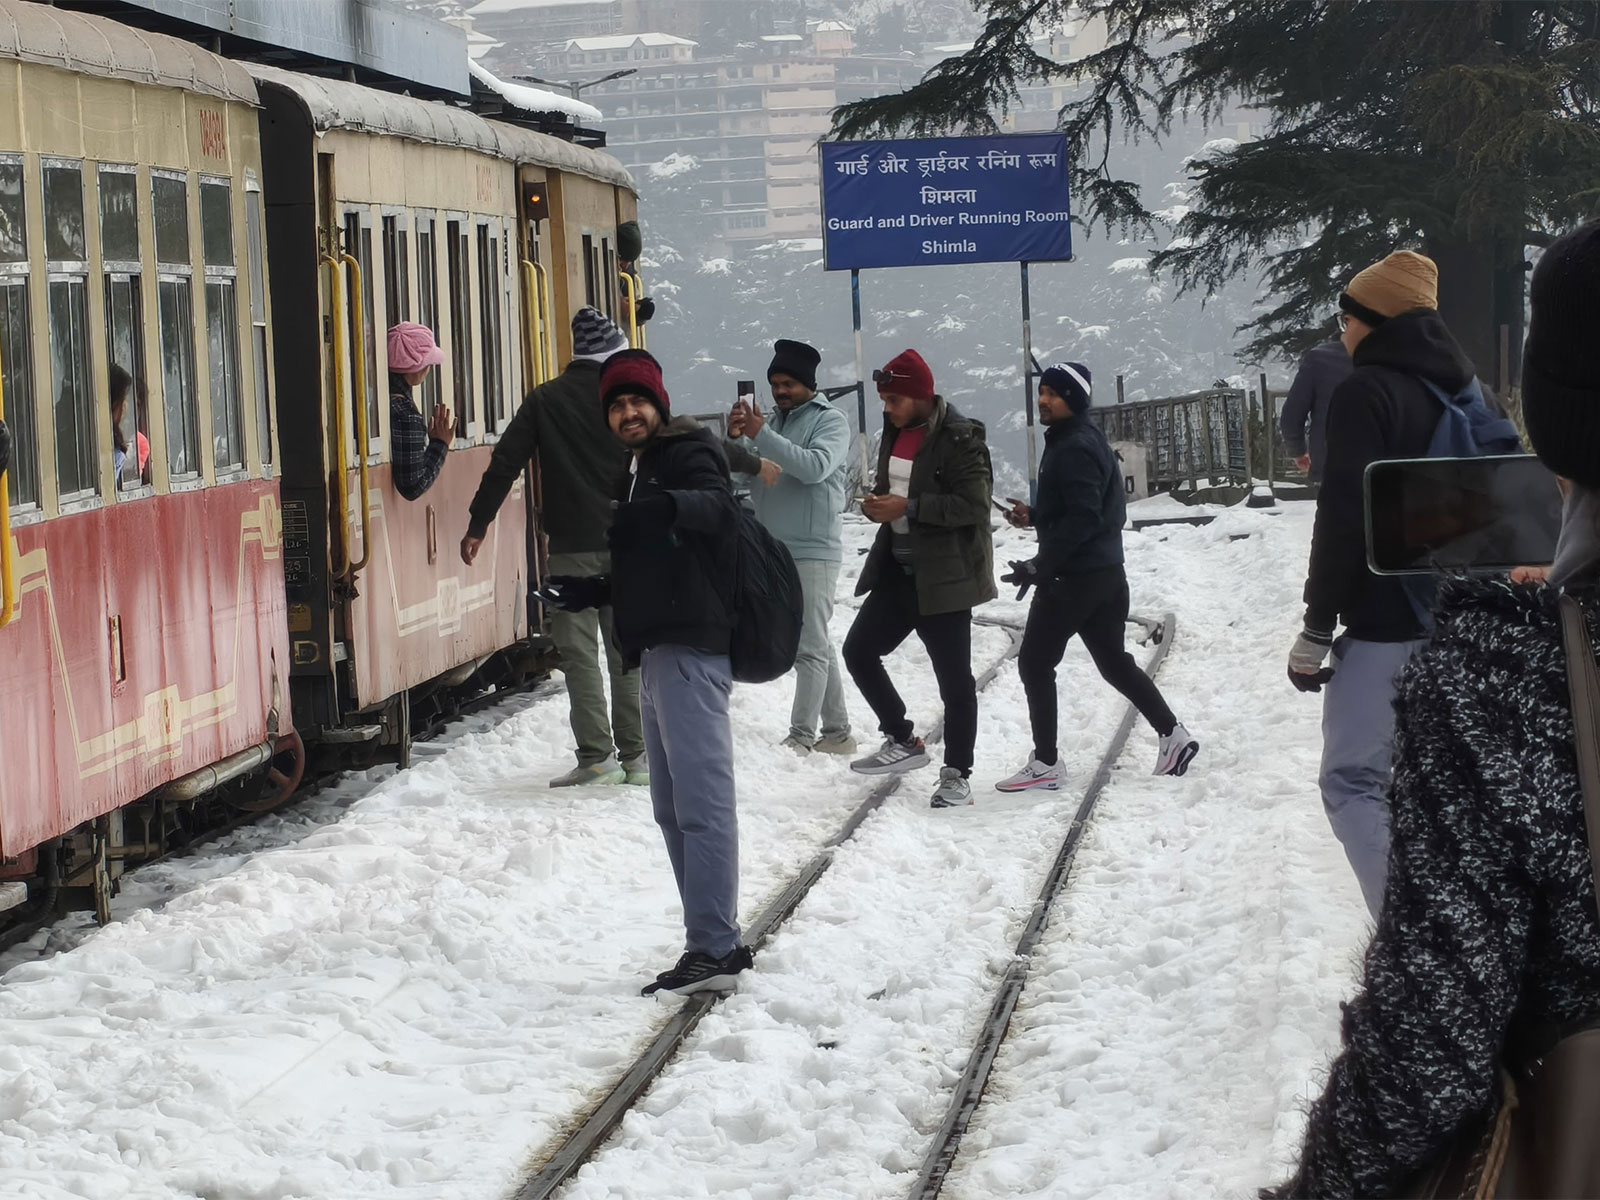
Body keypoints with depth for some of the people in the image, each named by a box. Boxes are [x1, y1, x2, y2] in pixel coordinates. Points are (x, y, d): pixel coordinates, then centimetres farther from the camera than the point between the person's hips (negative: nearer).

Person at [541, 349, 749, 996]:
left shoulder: (689, 450, -4)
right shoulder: (640, 470, 24)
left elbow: (715, 505, -28)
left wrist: (667, 506, -46)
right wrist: (592, 592, 26)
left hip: (690, 647, -11)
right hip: (659, 651, 11)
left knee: (701, 800, -14)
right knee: (674, 807, 12)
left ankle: (713, 948, -17)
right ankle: (718, 942, 17)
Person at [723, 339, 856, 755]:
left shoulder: (830, 421, -4)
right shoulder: (773, 421, 16)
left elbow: (816, 466, -22)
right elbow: (741, 466, 9)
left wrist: (761, 436, -24)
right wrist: (735, 438, -10)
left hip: (813, 550, -7)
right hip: (774, 549, 7)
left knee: (810, 647, -8)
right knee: (817, 644, 12)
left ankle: (801, 736, -10)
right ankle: (836, 731, 17)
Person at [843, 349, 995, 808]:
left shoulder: (960, 439, -16)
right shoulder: (896, 433, 10)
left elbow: (974, 505, -22)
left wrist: (908, 508, -24)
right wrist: (878, 503, 1)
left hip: (945, 575, -8)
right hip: (899, 568, 8)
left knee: (954, 676, -2)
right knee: (859, 651, 6)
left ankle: (957, 775, 9)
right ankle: (903, 742, 19)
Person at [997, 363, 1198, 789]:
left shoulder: (1075, 448, -18)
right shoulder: (1081, 440, 15)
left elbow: (1083, 518, -25)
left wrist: (1039, 565, -25)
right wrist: (1034, 516, 9)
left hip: (1073, 577, -10)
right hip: (1105, 573, 10)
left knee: (1035, 662, -2)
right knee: (1114, 662, 17)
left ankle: (1045, 764, -1)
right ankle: (1172, 735, 16)